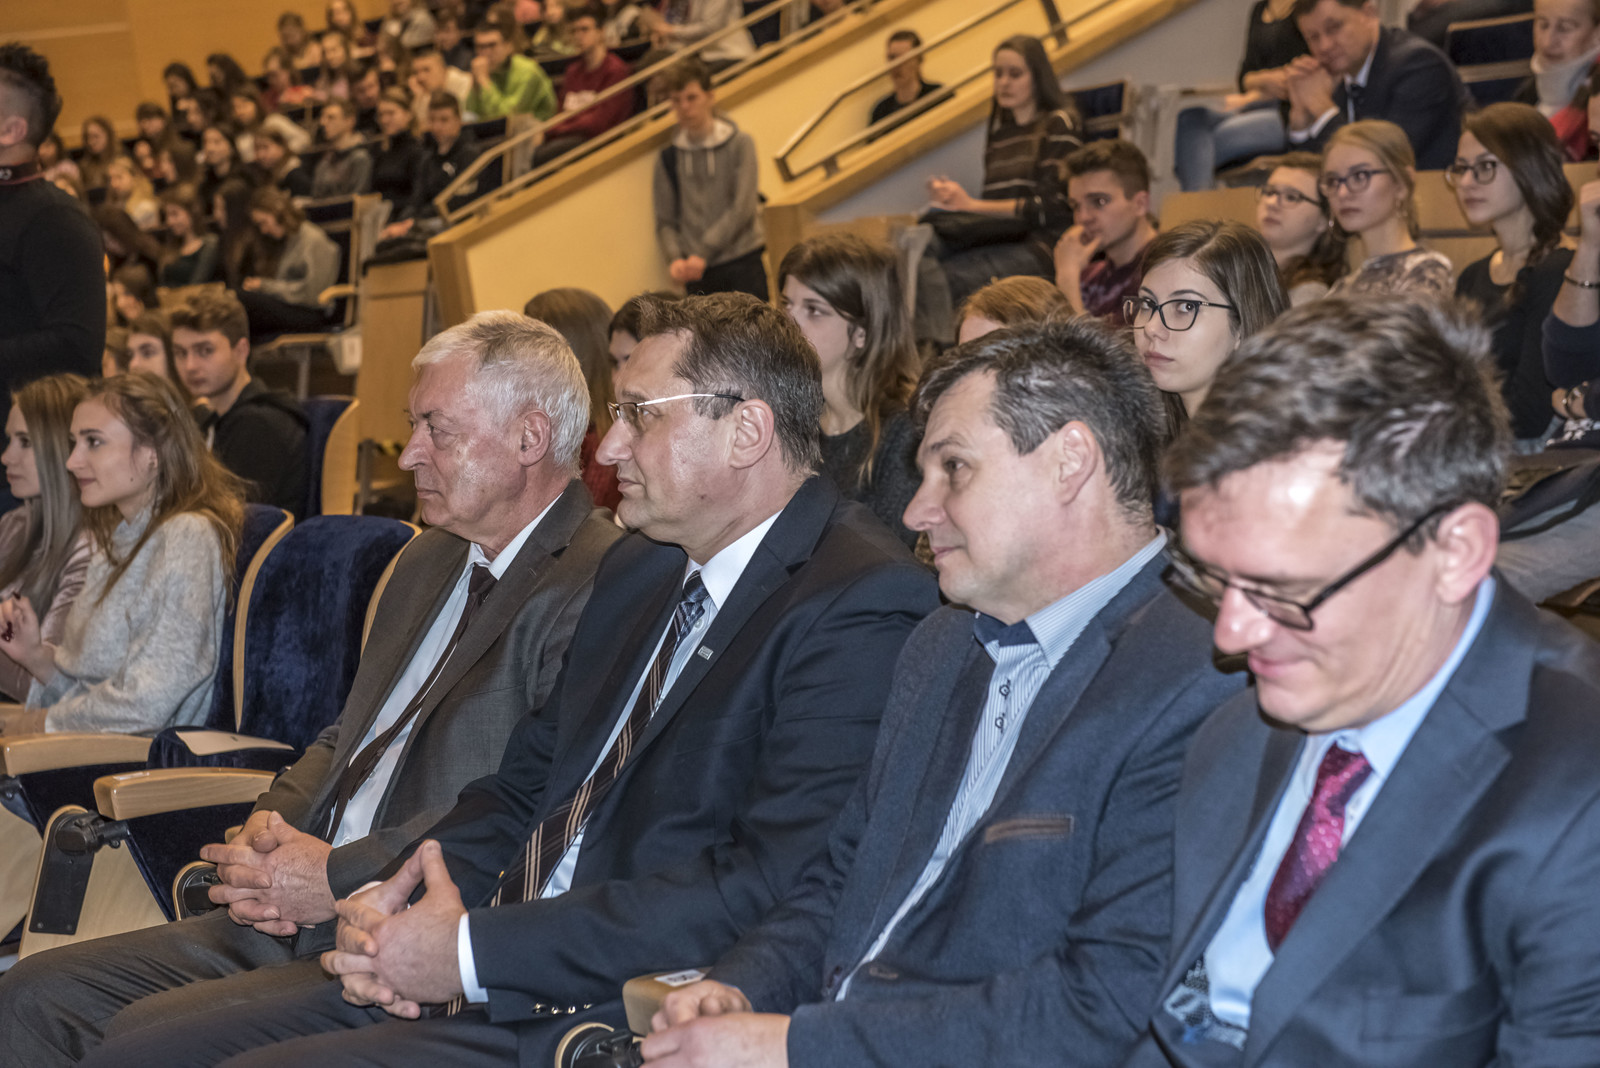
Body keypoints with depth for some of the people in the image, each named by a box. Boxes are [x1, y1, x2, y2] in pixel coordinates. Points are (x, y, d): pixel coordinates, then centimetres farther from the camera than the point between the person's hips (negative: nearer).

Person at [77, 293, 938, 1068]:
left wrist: (475, 950, -18)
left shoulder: (861, 607, -13)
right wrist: (385, 904, 0)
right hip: (487, 980, 9)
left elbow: (764, 884, -22)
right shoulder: (641, 565, 17)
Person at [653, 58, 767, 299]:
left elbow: (743, 208, -7)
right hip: (698, 272, 2)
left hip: (743, 264, -2)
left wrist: (702, 252, -14)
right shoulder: (668, 158, 11)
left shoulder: (740, 144, 3)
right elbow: (665, 220, 7)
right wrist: (674, 258, -14)